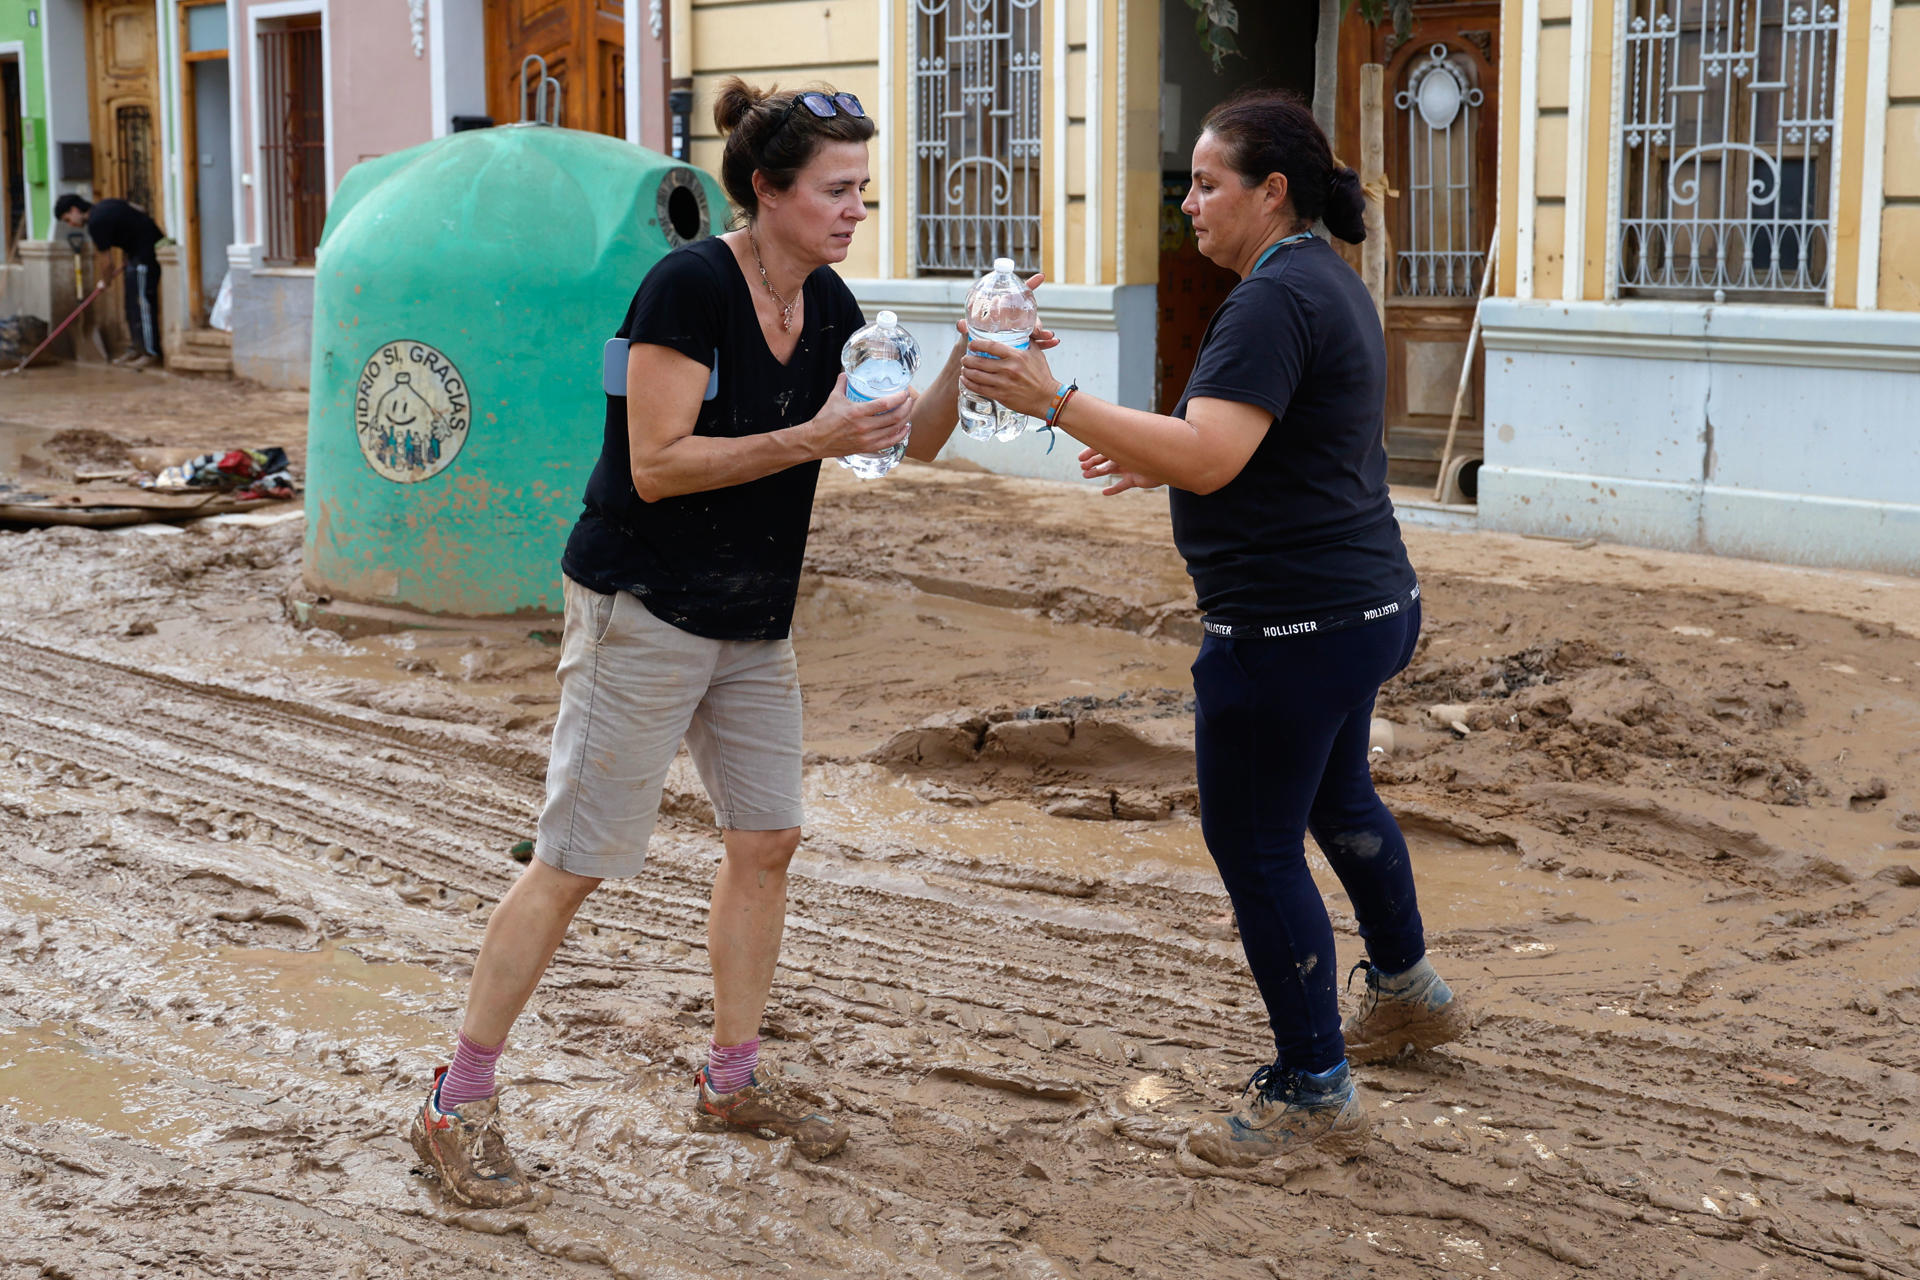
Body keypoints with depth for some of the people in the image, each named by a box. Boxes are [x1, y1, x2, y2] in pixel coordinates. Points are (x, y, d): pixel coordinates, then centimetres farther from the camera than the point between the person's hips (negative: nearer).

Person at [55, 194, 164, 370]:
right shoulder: (102, 206, 10)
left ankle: (150, 352, -10)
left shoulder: (96, 222, -17)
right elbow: (139, 210, 19)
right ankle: (138, 346, 18)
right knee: (132, 302, 13)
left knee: (142, 300, -10)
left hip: (146, 249, -10)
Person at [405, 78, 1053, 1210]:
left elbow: (915, 440, 8)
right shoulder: (690, 285, -18)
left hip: (754, 625, 8)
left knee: (769, 839, 10)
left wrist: (966, 360, -10)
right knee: (576, 861, -5)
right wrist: (809, 440, -26)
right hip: (642, 611, -8)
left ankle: (735, 1077, 26)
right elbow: (657, 466, -22)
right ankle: (458, 1106, 5)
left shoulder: (825, 305, 5)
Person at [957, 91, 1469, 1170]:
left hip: (1292, 622, -11)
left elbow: (1209, 458, -29)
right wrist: (1165, 460, 16)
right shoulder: (1330, 282, 14)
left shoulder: (1276, 299, -20)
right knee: (1337, 799, 29)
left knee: (1256, 847, -1)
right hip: (1368, 603, 11)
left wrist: (1055, 402, -27)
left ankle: (1314, 1095, 9)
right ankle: (1410, 994, 49)